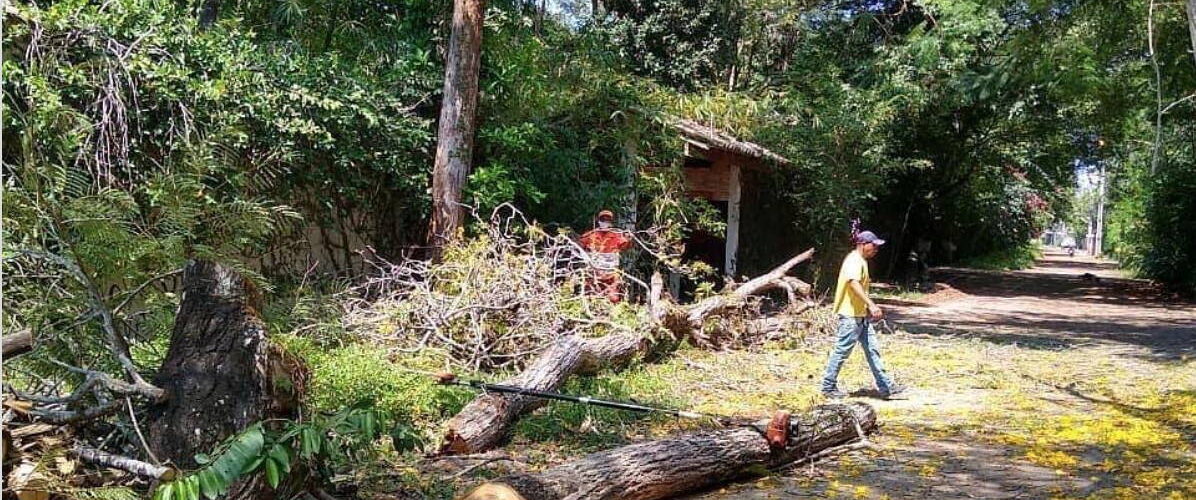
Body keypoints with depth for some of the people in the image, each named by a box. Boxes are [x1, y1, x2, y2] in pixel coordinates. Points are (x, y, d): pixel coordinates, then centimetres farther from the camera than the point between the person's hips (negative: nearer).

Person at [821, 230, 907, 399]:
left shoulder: (861, 261, 16)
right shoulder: (854, 261, -16)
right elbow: (854, 284, -32)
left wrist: (871, 309, 25)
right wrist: (871, 305, -40)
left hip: (861, 315, 10)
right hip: (851, 315, -10)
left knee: (872, 350, 9)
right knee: (841, 352, -2)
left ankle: (886, 387, 12)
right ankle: (828, 387, 7)